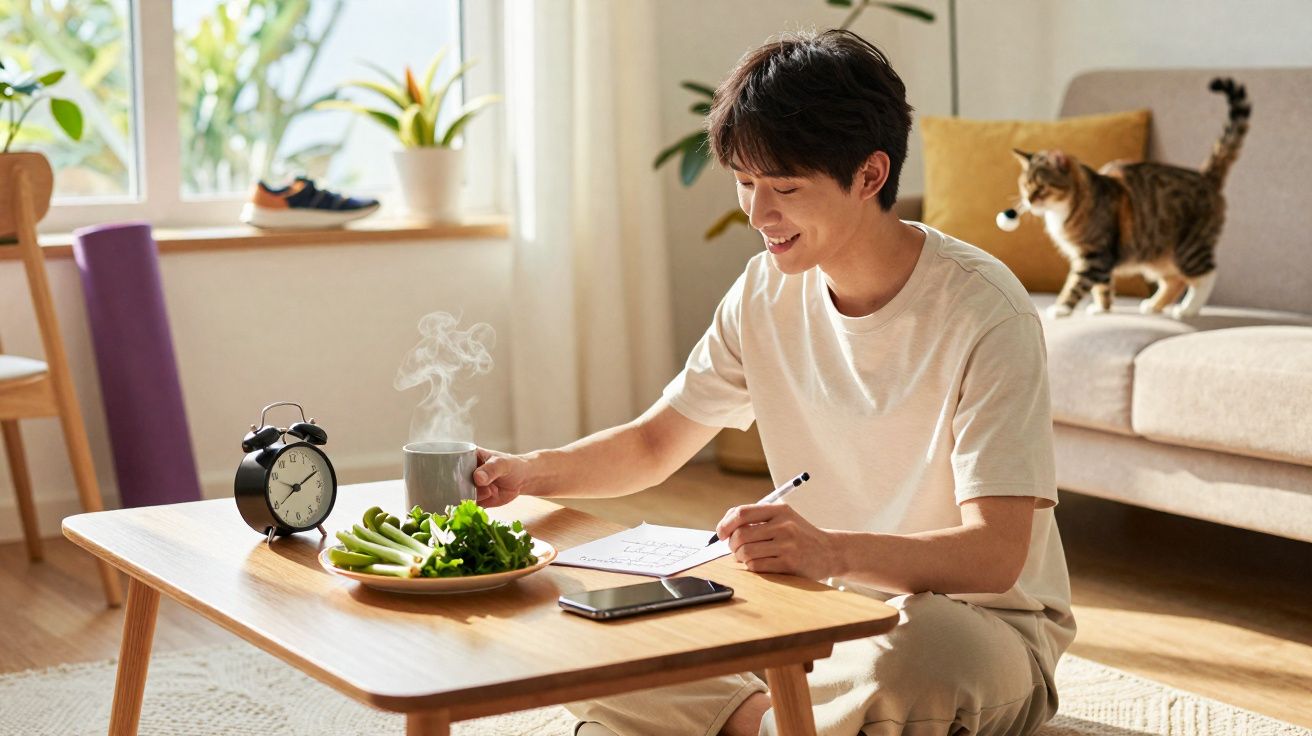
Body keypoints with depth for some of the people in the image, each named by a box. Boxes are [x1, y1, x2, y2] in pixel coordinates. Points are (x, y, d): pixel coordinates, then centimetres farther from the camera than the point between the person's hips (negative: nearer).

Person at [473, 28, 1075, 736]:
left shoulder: (982, 311, -21)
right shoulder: (768, 292, -1)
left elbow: (995, 555, -29)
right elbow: (653, 444, 10)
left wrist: (833, 550, -47)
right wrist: (530, 471, -11)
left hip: (984, 621, -5)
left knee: (917, 651, -41)